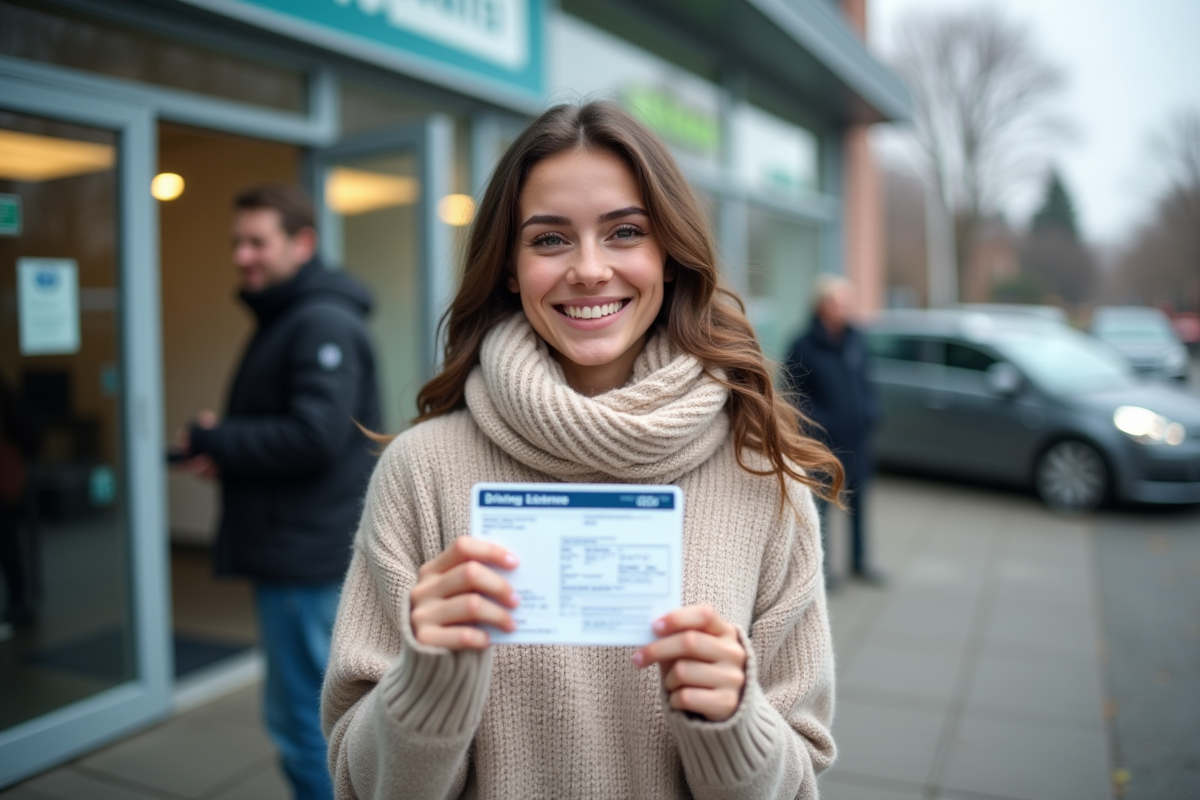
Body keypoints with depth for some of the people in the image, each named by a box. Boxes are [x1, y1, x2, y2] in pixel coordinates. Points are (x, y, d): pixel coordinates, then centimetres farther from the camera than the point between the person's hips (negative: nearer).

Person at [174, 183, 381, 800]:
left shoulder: (323, 324, -15)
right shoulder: (282, 321, 17)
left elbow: (314, 436, -25)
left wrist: (215, 441, -12)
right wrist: (223, 446, 1)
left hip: (306, 555, -10)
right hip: (292, 548, 10)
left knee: (303, 717, -1)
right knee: (326, 711, 21)